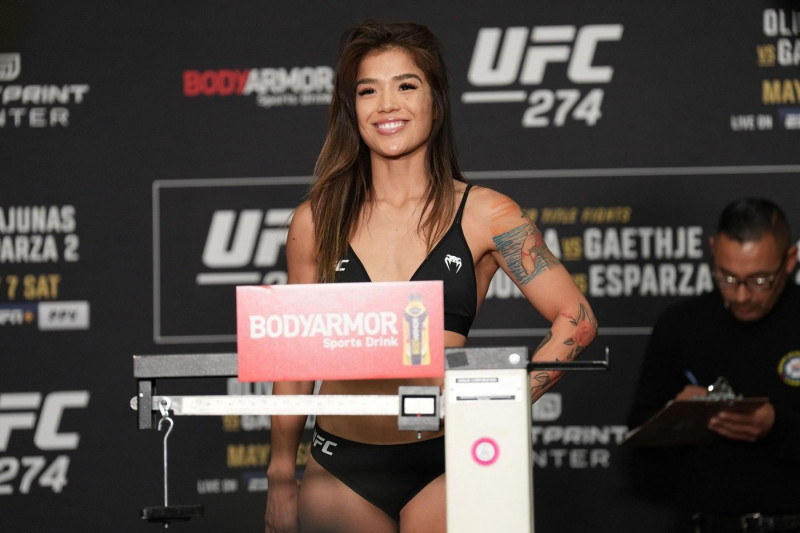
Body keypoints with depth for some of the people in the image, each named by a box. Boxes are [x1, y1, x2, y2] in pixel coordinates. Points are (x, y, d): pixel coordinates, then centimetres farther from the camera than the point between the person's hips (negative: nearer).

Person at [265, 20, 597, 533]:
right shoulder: (316, 222, 6)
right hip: (340, 472, 2)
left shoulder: (484, 215, 0)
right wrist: (281, 478, 10)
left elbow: (576, 319, 0)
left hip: (443, 470, -2)